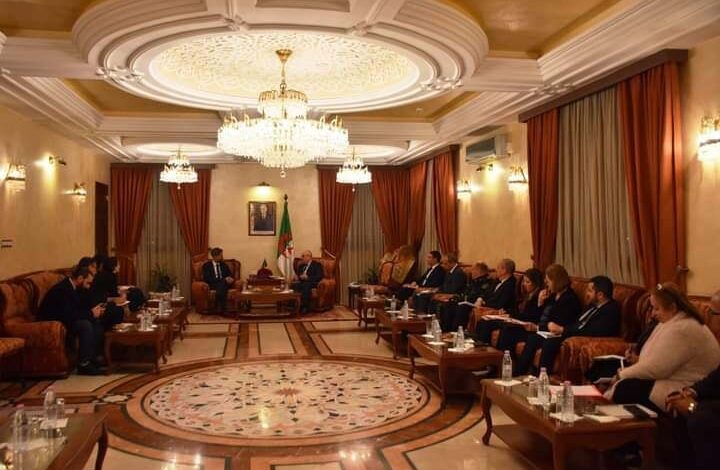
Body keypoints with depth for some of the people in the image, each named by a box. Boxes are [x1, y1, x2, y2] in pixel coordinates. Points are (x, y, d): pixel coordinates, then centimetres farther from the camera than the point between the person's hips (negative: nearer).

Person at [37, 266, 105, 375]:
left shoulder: (71, 287, 6)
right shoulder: (62, 289, -24)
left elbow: (77, 309, 12)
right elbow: (68, 315, -30)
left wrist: (92, 311, -6)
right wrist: (91, 313, -20)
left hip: (63, 320, 10)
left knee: (96, 323, 1)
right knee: (85, 325, -27)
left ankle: (94, 357, 4)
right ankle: (84, 364, -22)